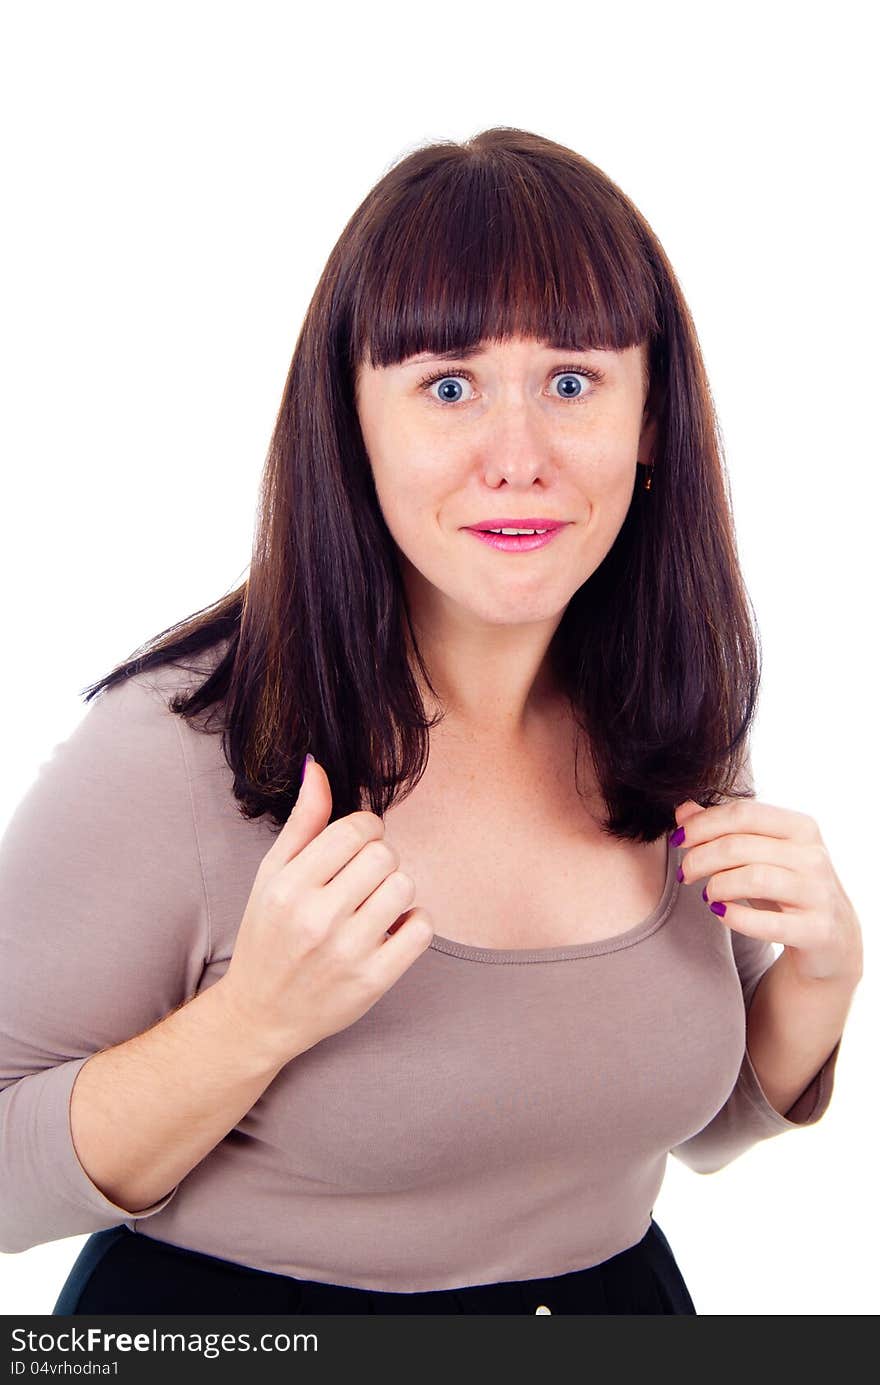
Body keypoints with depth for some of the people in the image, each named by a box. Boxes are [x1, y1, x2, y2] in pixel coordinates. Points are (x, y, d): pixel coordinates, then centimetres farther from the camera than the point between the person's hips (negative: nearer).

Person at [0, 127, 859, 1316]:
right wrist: (259, 1017, -32)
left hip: (617, 1294, 4)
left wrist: (819, 971, -15)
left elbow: (698, 1125, 3)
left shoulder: (682, 732, -9)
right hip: (224, 1312, -3)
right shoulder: (175, 745, -25)